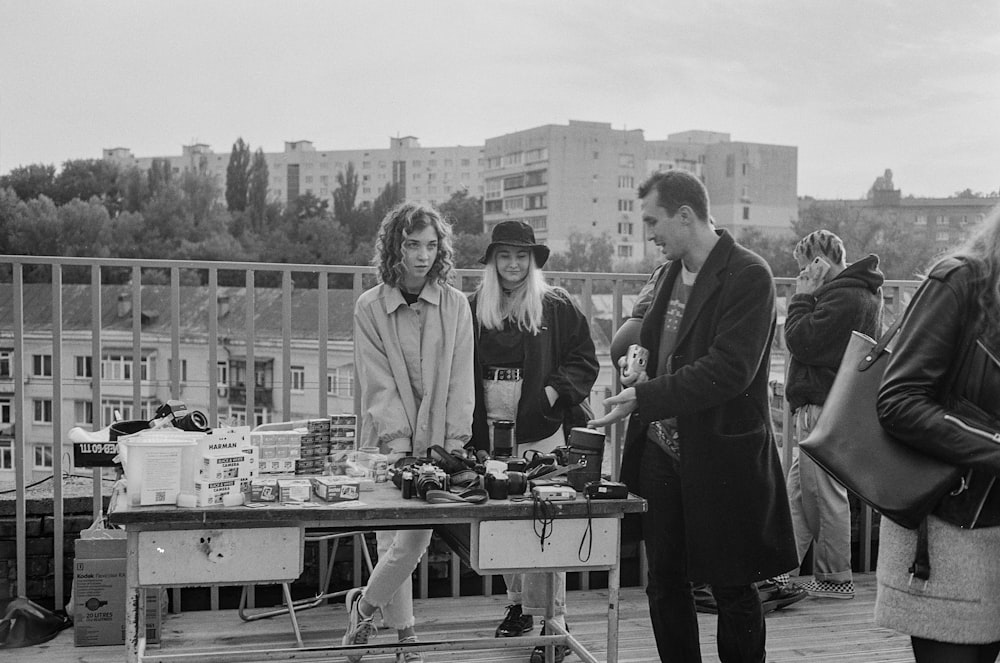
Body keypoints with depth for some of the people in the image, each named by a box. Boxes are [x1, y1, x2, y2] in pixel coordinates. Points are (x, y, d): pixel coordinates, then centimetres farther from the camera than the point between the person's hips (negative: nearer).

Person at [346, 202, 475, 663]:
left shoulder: (455, 305, 5)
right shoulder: (369, 308, 1)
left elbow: (460, 379, 2)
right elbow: (378, 383, -6)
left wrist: (453, 443, -7)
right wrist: (398, 443, -15)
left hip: (437, 443, 1)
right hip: (389, 443, -1)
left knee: (416, 539, -7)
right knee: (395, 541, 1)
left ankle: (364, 606, 18)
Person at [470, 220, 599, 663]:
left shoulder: (557, 307, 2)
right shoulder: (474, 309, 9)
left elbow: (585, 360, 4)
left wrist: (556, 390, -12)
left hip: (540, 430, -4)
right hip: (489, 429, 4)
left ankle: (554, 622, 0)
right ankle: (518, 604, 27)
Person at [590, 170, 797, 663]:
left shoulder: (748, 275, -14)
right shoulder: (672, 273, 11)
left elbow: (729, 371, -23)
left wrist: (643, 397, -23)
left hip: (722, 460, -7)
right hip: (663, 452, 7)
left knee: (732, 590, 6)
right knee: (664, 586, 14)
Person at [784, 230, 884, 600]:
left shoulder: (842, 296, -17)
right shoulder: (862, 292, 16)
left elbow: (801, 342, -18)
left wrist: (802, 297, -10)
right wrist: (807, 298, 10)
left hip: (825, 409, -11)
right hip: (828, 406, 11)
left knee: (826, 493, -1)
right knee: (798, 491, 13)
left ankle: (836, 579, 9)